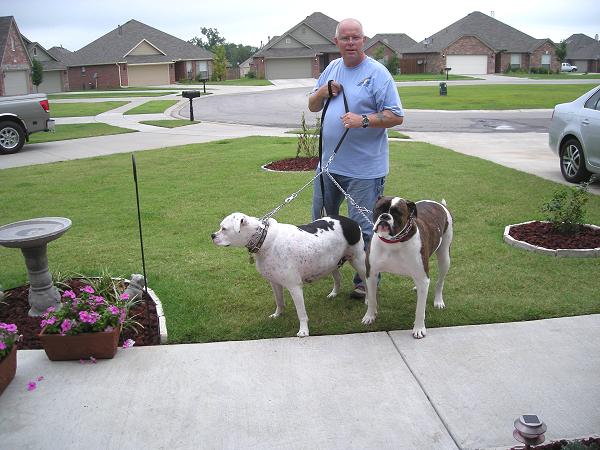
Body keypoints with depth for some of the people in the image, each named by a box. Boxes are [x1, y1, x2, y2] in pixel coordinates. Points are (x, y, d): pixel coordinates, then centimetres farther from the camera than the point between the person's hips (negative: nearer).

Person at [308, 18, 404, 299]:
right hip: (329, 161, 7)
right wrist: (324, 90, -4)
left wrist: (363, 120, -28)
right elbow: (312, 106, 16)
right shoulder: (332, 68, 9)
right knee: (321, 220, 21)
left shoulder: (377, 73, -11)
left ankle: (367, 279, 18)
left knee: (362, 226, 1)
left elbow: (396, 116, -14)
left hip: (364, 168, -7)